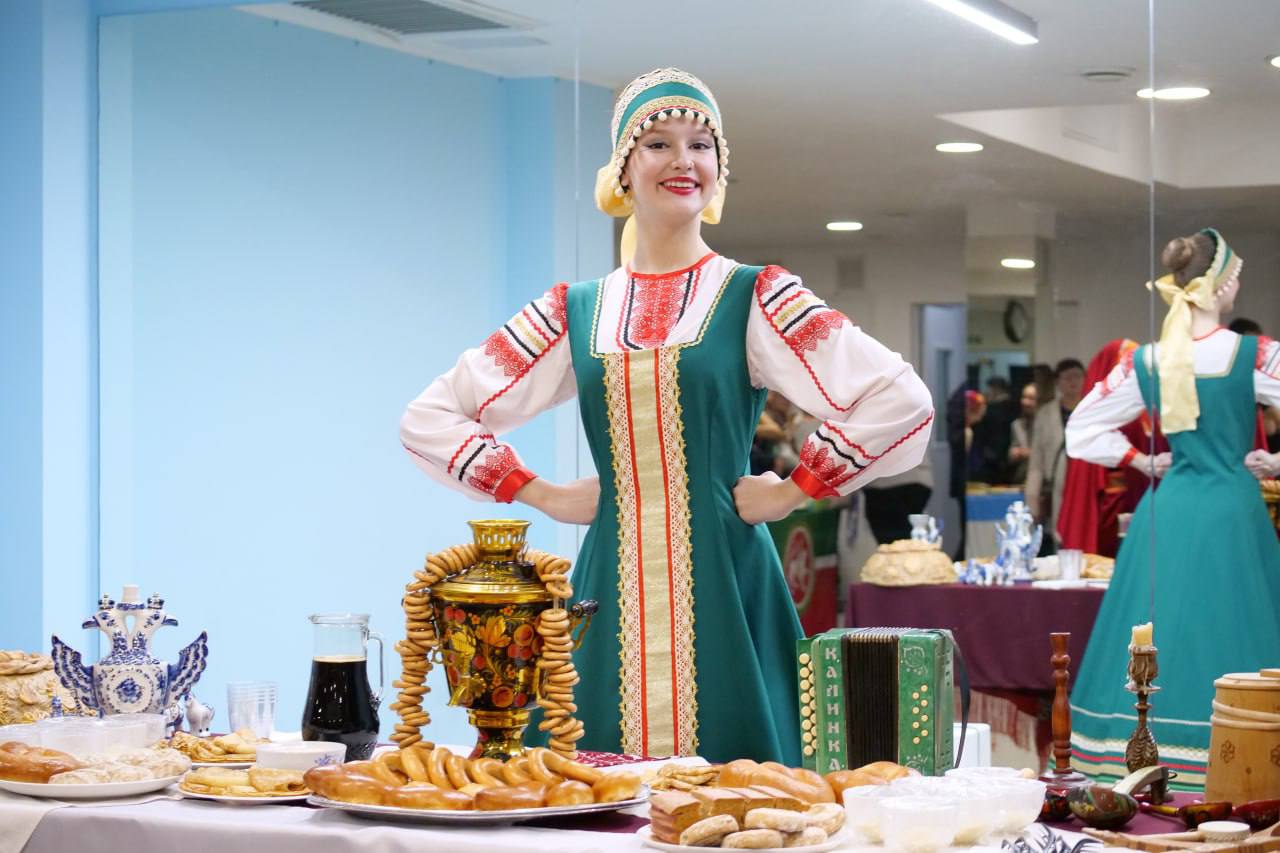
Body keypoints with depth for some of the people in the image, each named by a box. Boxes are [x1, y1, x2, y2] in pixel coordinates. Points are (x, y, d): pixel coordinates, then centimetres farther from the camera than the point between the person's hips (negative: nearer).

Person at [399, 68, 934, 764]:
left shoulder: (756, 299, 3)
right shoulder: (574, 313, 11)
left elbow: (901, 400, -7)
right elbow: (429, 418, 13)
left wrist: (793, 492, -6)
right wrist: (542, 495, 5)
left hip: (723, 589, -2)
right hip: (611, 594, 3)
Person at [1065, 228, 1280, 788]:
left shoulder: (1145, 363, 2)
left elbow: (1082, 430, 8)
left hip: (1167, 512, 4)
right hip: (1231, 511, -4)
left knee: (1159, 639, 8)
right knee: (1226, 642, 0)